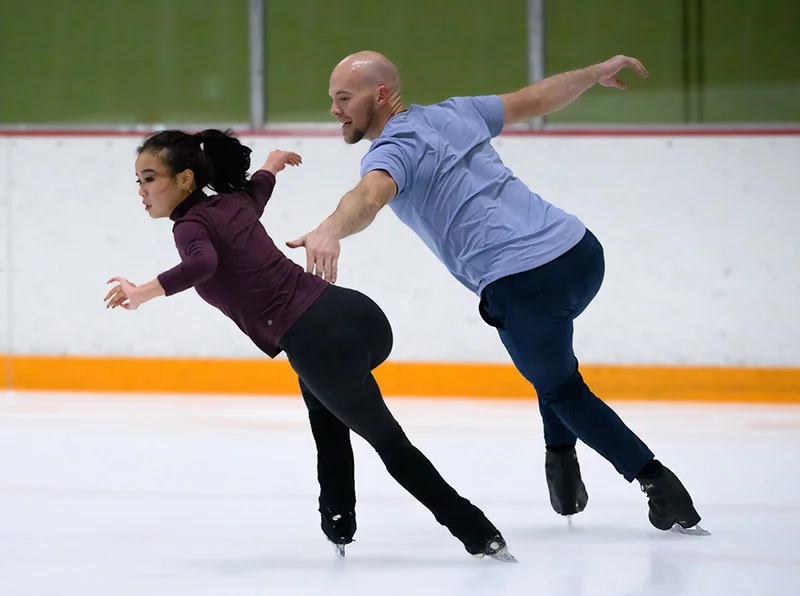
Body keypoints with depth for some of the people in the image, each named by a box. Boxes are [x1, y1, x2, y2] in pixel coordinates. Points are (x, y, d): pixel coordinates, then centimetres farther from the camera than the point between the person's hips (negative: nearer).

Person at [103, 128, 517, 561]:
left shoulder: (191, 225, -5)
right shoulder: (233, 201, 19)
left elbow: (202, 264, -30)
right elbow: (257, 187, 45)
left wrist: (144, 292, -37)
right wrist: (271, 164, 66)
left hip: (320, 342, -8)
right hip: (357, 312, 8)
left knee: (389, 441, 6)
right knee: (323, 400, 38)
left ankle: (481, 534, 7)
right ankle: (339, 519, 36)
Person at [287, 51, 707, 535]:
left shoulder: (393, 150, -5)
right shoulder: (452, 114, 17)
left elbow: (370, 196, -28)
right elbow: (534, 100, 28)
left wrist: (330, 233, -48)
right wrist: (598, 73, 44)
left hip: (526, 286, -7)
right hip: (583, 250, 7)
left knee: (562, 391, 18)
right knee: (550, 357, 38)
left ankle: (655, 481, 14)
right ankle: (562, 456, 34)